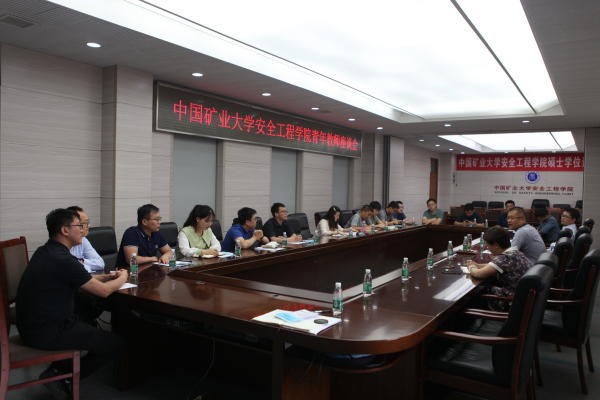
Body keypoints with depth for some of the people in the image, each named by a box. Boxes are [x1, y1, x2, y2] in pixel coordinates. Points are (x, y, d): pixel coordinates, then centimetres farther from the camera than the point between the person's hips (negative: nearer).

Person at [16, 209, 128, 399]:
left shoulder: (44, 251, 6)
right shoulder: (64, 260, -23)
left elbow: (80, 278, 20)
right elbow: (104, 291, -15)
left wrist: (109, 276, 15)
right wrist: (122, 278, 4)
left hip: (31, 323, 10)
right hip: (46, 333, -10)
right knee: (113, 344, -3)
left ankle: (57, 369, 20)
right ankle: (62, 377, 6)